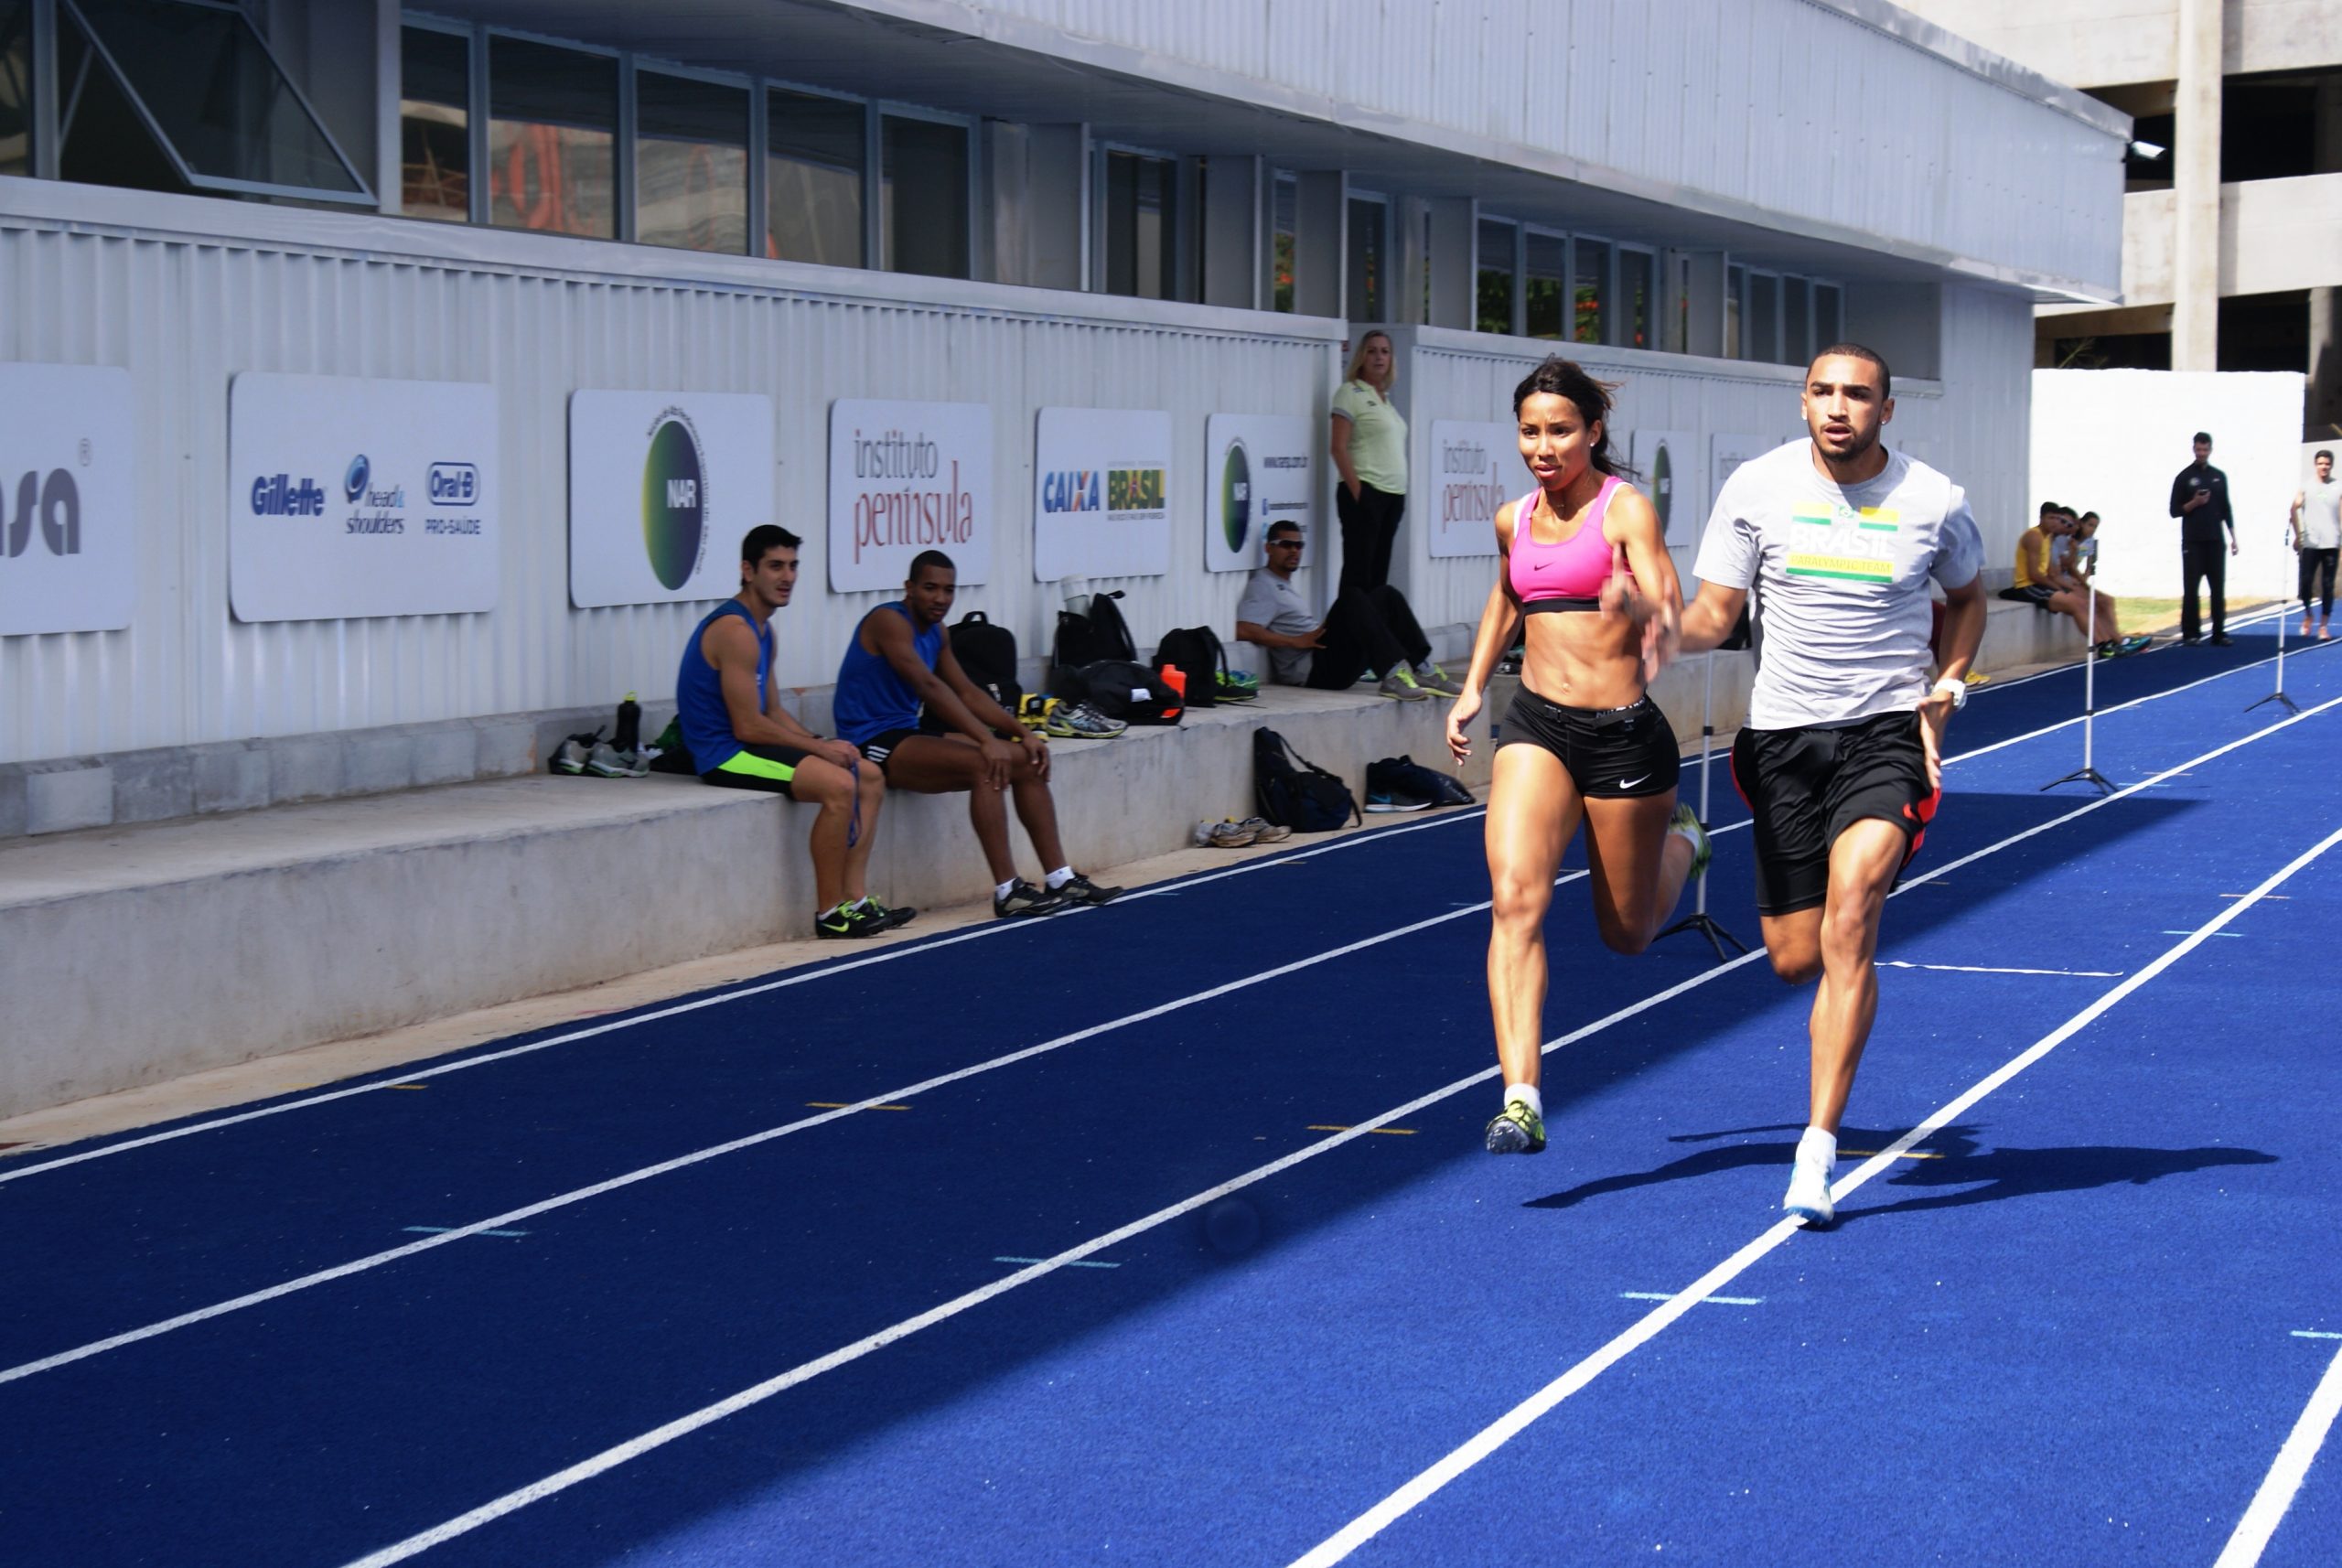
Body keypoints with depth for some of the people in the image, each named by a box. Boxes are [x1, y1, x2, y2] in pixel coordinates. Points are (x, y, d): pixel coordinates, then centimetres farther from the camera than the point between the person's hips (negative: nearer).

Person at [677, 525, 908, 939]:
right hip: (725, 754, -11)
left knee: (870, 778, 9)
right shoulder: (735, 630, -18)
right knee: (838, 785, -27)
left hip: (748, 745, 11)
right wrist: (820, 748, -14)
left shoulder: (760, 628, 15)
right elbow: (748, 727, -21)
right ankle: (830, 913, -18)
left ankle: (854, 899, 5)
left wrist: (823, 744, 0)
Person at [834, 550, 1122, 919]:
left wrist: (1023, 733, 1)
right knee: (984, 766, -29)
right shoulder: (889, 621, -16)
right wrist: (987, 741, -32)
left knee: (1028, 761, 2)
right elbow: (928, 685, -27)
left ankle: (1060, 879, 3)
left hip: (911, 733, 10)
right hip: (874, 742, -10)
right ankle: (1007, 893, -29)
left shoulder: (935, 633, 14)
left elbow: (968, 693, 15)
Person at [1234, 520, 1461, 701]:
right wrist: (1297, 641, -19)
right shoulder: (1262, 585, -2)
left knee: (1386, 596, 2)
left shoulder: (1288, 585, 29)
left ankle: (1423, 671, -11)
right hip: (1309, 669, -10)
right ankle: (1392, 677, -39)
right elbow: (1244, 631, -18)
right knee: (1352, 599, -28)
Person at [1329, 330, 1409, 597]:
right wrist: (1357, 491, -16)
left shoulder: (1385, 399, 19)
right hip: (1366, 493, -8)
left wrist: (1401, 493, 12)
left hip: (1392, 494, 8)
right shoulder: (1350, 393, -3)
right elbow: (1338, 447, -10)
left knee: (1378, 574, 8)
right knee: (1358, 573, -8)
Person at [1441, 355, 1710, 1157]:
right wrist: (1473, 687, 22)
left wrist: (1639, 605, -46)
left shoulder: (1625, 508, -9)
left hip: (1624, 732, -3)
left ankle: (1681, 837, 47)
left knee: (1626, 933, 12)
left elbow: (1669, 609, -23)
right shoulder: (1513, 519, 7)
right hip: (1536, 725, 4)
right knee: (1515, 898, -19)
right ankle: (1520, 1100, -24)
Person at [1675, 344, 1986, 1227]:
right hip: (1786, 736, 2)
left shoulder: (1932, 501, -2)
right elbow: (1716, 612, 0)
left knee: (1847, 928, -21)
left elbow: (1967, 598, 17)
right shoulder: (1758, 488, -2)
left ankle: (1818, 1146, -18)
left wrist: (1948, 685, 1)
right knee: (1795, 958, 4)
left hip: (1888, 733, -2)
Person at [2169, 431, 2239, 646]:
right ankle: (2190, 632, 2)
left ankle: (2219, 633, 4)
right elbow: (2175, 510, 0)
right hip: (2192, 542, -3)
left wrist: (2233, 538, 8)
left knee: (2218, 589, 1)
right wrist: (2194, 503, -17)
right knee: (2190, 589, -3)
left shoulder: (2219, 477, 11)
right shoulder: (2184, 477, 1)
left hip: (2215, 541, 3)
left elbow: (2226, 509, 13)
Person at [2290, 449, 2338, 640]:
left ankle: (2323, 626, 5)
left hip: (2331, 544, -1)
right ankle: (2307, 616, 20)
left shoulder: (2338, 487, 3)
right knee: (2306, 581, -4)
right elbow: (2294, 509, 2)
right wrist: (2298, 535, -5)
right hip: (2310, 544, 1)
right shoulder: (2306, 487, 6)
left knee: (2328, 586, 0)